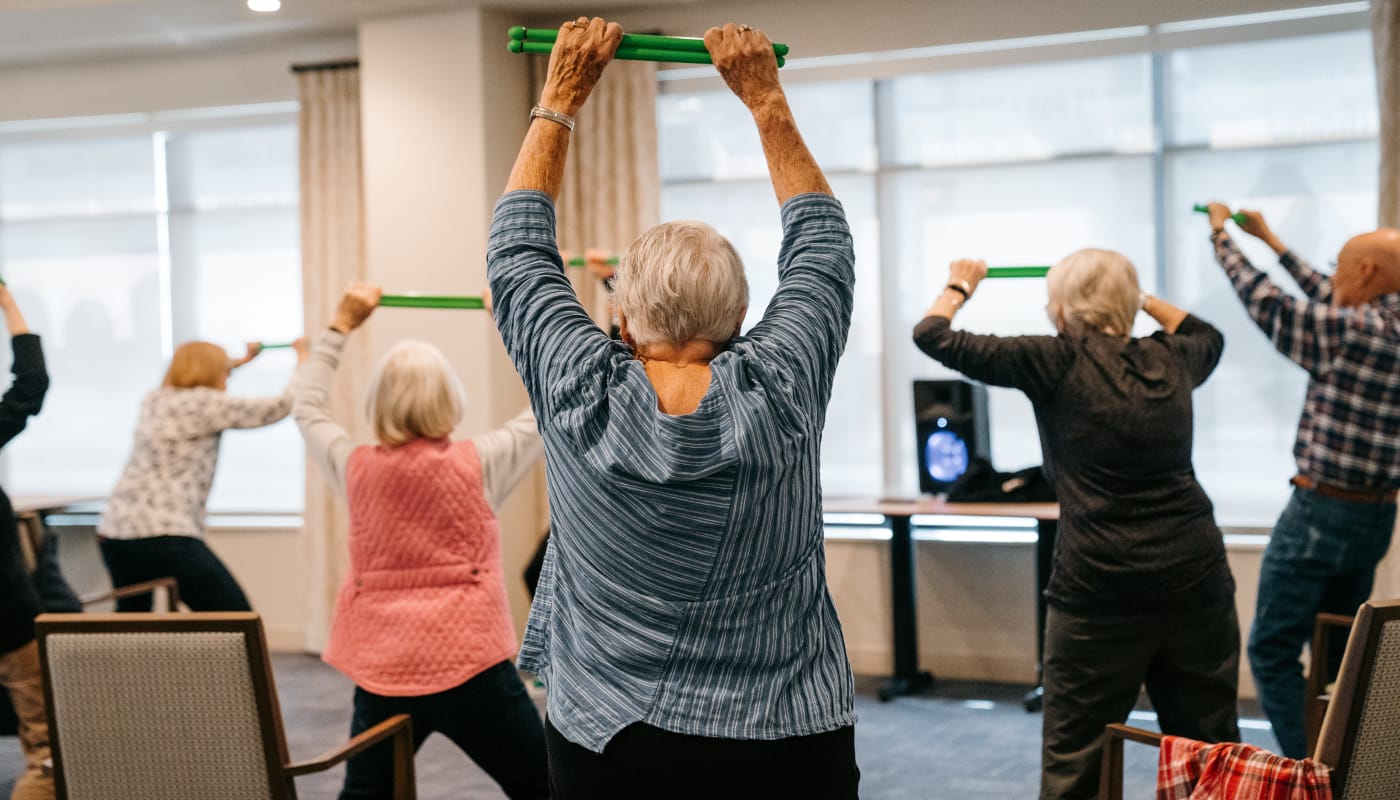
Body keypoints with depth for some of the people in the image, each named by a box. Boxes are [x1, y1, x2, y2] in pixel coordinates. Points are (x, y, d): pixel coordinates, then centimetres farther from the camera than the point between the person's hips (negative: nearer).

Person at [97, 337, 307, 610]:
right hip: (163, 536, -9)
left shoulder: (155, 401, 17)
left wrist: (243, 360, 51)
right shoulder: (205, 403, -4)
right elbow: (281, 406, 0)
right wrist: (304, 360, 17)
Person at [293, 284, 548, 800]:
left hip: (382, 674, 4)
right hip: (471, 668, -3)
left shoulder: (356, 469, 2)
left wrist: (341, 325, 24)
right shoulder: (475, 465, -7)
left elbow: (307, 409, 20)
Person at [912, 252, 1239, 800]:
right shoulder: (1169, 360, 11)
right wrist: (1140, 297, 40)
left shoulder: (1058, 362, -4)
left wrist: (959, 287, 20)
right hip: (1196, 571, 5)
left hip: (1103, 584, -5)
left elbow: (934, 337, 2)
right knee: (1210, 745, 12)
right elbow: (1207, 335, 37)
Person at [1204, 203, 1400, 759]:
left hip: (1322, 510, -8)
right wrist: (1272, 243, 31)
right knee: (1339, 651, 18)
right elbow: (1328, 301, 21)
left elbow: (1264, 301, -6)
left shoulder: (1352, 332, -17)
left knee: (1273, 651, -3)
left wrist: (1221, 235, 9)